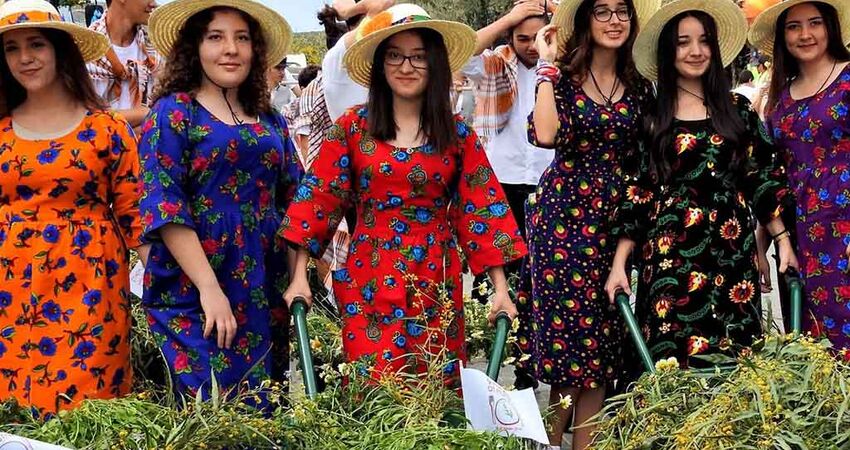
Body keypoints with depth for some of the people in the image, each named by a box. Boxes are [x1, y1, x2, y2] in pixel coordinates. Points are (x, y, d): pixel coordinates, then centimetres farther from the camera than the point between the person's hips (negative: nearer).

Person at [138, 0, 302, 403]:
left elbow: (293, 202, 17)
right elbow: (163, 207, -12)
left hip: (265, 294, 5)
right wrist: (209, 288, -19)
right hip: (192, 294, -5)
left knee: (263, 408, 7)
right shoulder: (174, 112, -3)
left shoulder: (269, 120, 13)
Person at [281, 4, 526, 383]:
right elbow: (319, 197, 0)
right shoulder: (353, 127, 1)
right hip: (369, 281, -1)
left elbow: (483, 209, 2)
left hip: (436, 283, 1)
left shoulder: (457, 134, 4)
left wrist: (501, 290, -2)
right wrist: (300, 277, -6)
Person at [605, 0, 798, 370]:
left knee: (731, 361, 2)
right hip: (670, 256, -2)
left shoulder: (736, 108, 8)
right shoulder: (651, 115, 2)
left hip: (732, 255, 2)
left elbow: (761, 176, 11)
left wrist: (783, 239, 5)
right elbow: (636, 192, 1)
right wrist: (619, 263, -4)